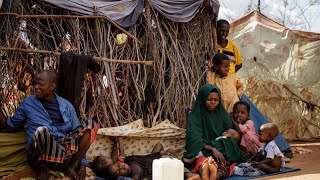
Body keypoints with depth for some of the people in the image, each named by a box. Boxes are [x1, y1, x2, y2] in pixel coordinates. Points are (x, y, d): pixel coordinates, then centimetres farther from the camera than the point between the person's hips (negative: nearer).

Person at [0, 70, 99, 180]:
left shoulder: (66, 106, 11)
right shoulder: (28, 102, 11)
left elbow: (78, 133, 9)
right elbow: (12, 124, 21)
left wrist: (82, 162, -1)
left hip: (64, 150, 2)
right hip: (40, 156, -2)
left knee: (91, 125, -14)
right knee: (42, 131, -35)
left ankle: (70, 167, -13)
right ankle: (43, 170, -9)